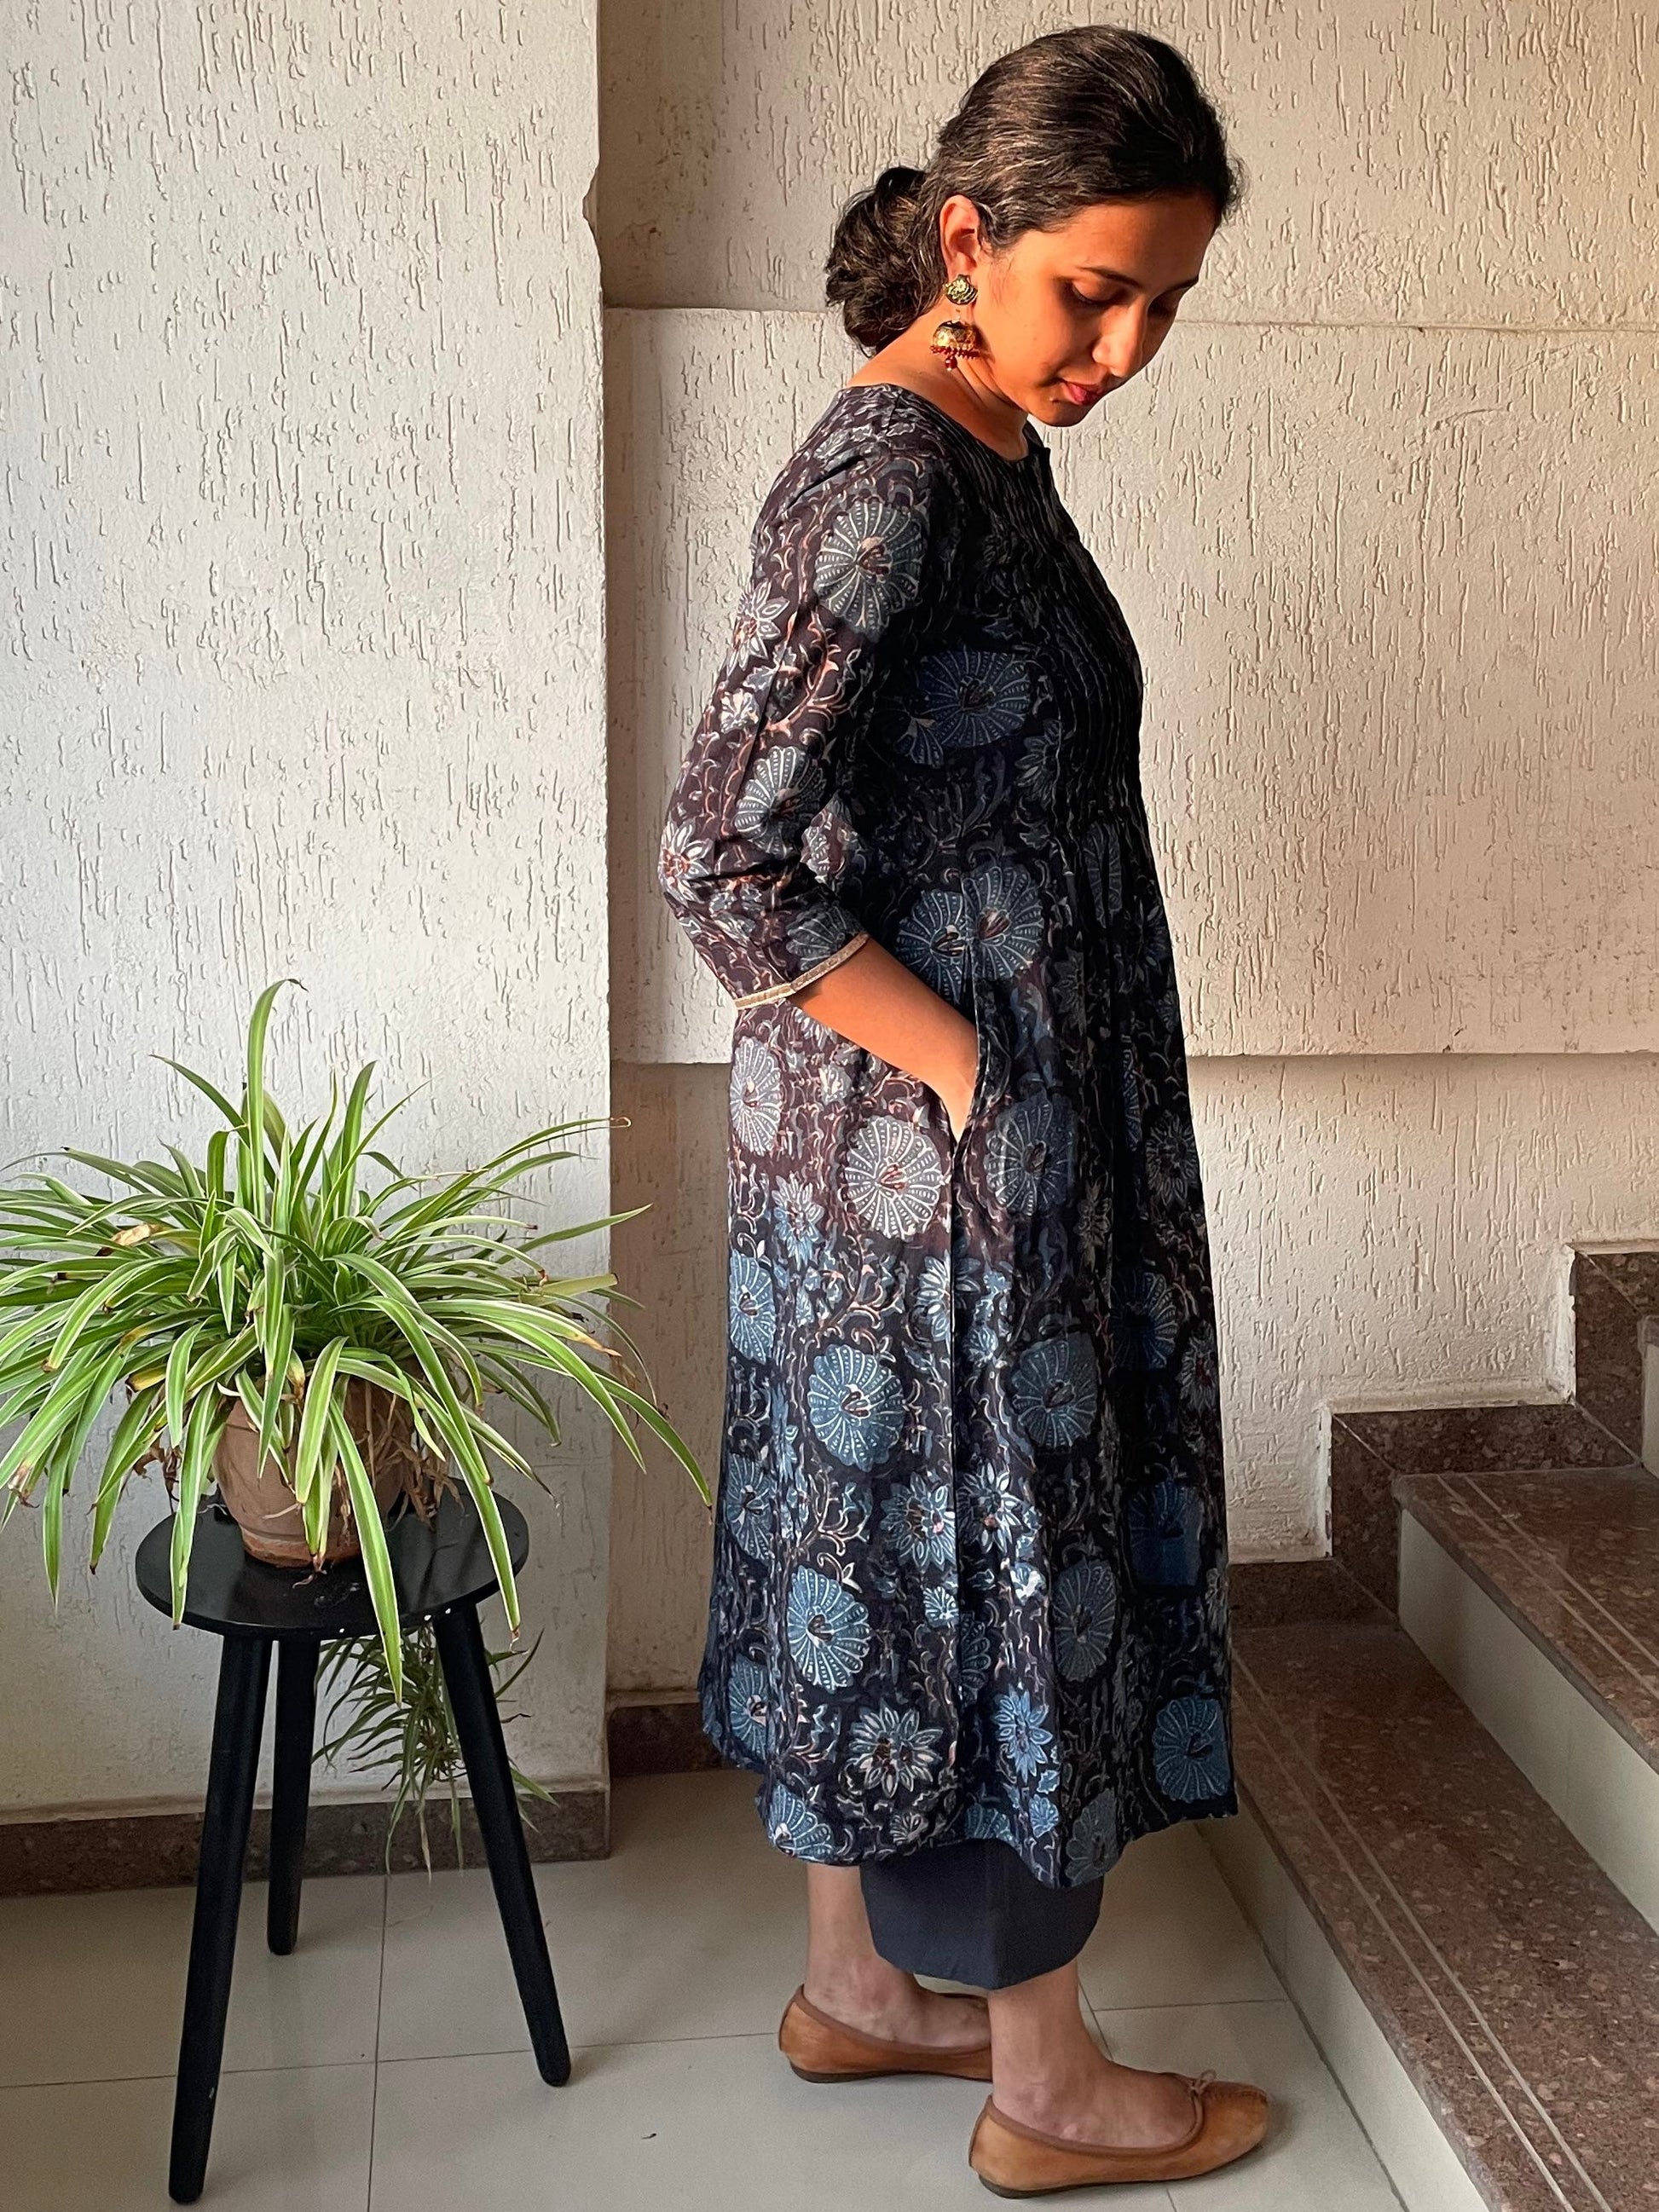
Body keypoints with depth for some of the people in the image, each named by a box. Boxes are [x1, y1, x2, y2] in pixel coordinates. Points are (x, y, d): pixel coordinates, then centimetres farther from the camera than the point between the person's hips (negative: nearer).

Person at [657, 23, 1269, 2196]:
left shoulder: (987, 449, 11)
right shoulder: (889, 472, -19)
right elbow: (723, 854, -25)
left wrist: (985, 1062, 15)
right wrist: (961, 1066, -17)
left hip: (1003, 1111, 9)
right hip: (932, 1139, -9)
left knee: (883, 1541, 18)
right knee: (1000, 1556, 4)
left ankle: (857, 1982, 35)